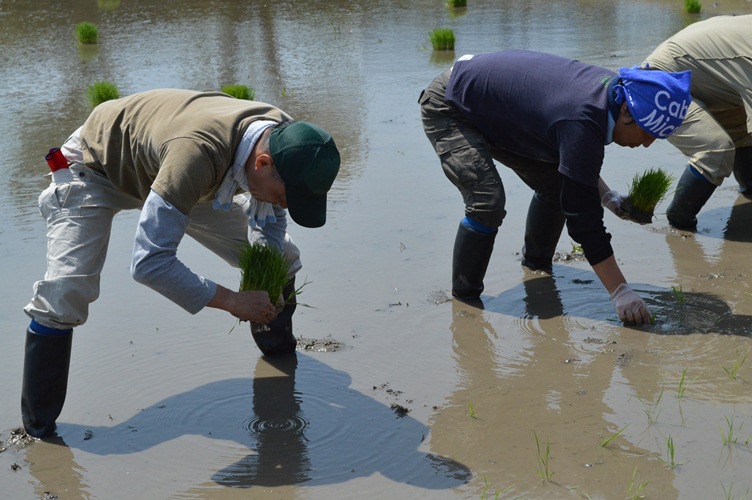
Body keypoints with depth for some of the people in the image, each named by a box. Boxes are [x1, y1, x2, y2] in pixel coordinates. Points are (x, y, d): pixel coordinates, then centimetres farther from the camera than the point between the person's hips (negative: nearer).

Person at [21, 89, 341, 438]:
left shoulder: (285, 139, -24)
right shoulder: (198, 152, -48)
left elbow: (270, 219, -2)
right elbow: (148, 263, -47)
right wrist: (231, 301, -42)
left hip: (161, 168, 7)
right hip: (97, 167, -6)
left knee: (282, 258, 2)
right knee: (64, 292, -24)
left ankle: (280, 355, 27)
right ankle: (38, 430, -7)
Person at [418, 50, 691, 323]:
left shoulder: (613, 88, -10)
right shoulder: (581, 124, -38)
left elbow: (576, 163, 10)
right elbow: (584, 219, -34)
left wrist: (608, 197, -3)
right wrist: (621, 292, -32)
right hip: (448, 107, -9)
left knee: (556, 185, 6)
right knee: (488, 201, -24)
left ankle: (536, 264, 30)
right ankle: (464, 298, -6)